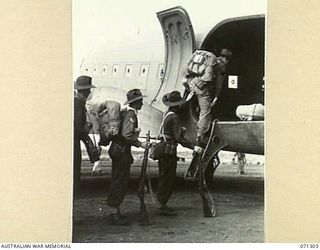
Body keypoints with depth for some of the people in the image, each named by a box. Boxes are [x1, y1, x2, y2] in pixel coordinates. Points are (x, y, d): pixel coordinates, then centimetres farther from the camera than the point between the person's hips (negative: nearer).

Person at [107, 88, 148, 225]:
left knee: (118, 181, 14)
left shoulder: (125, 112, 14)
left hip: (118, 149, 10)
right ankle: (114, 212, -2)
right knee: (120, 181, -6)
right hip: (121, 151, -10)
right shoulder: (130, 114, -15)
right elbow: (127, 134, -26)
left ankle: (114, 211, 21)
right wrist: (140, 144, -20)